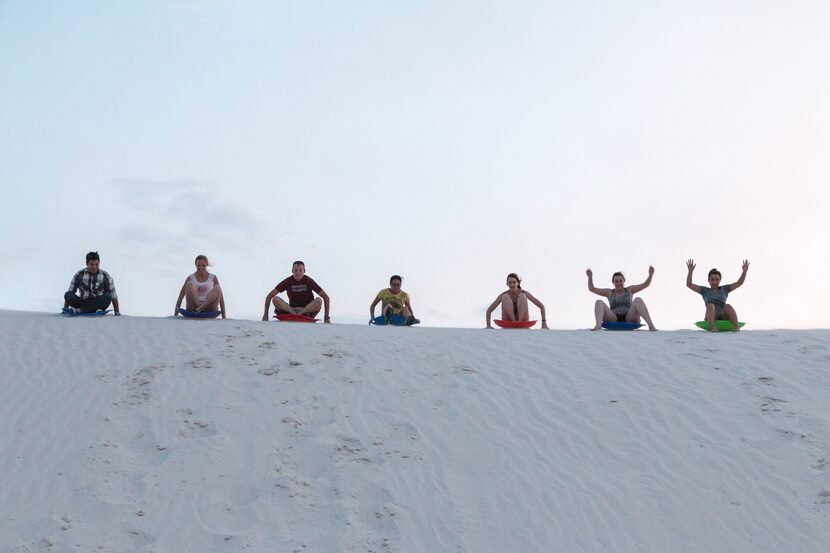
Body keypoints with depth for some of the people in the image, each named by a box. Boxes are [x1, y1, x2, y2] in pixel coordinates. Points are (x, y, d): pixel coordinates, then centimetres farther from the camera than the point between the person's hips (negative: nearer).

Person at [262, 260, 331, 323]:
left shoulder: (308, 281, -6)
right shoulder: (288, 282, -3)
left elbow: (326, 297, -6)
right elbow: (269, 296, -2)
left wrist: (326, 317, -15)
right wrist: (265, 315, -10)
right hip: (292, 309, 1)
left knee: (319, 300, -30)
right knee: (275, 299, -22)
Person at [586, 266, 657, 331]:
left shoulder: (629, 290, 19)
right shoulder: (609, 292, 19)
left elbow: (645, 285, 11)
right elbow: (592, 289, 14)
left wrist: (650, 275, -7)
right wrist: (590, 277, -1)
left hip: (629, 320, 0)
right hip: (614, 321, 0)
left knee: (638, 300, -23)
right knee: (599, 302, -19)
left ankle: (651, 325, -41)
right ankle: (598, 324, -51)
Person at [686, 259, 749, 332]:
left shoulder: (724, 289, 19)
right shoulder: (705, 290, 15)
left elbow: (739, 283, 15)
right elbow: (689, 284, 7)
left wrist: (744, 271, 1)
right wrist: (690, 271, -4)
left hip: (724, 318, 1)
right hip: (711, 319, -1)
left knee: (728, 306, -30)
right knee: (710, 306, -31)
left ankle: (736, 327, -41)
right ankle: (713, 328, -45)